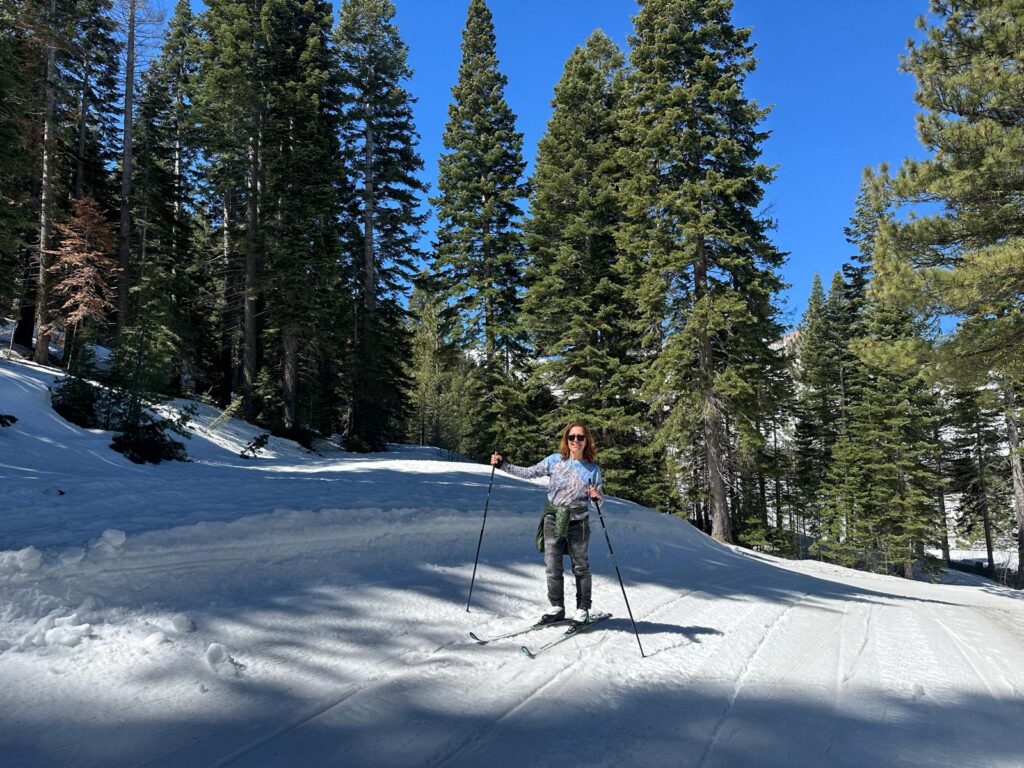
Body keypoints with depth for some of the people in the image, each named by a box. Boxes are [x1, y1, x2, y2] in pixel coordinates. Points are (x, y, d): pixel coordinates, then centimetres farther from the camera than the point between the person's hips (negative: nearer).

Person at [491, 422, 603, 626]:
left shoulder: (592, 468, -3)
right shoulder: (555, 460, -1)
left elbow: (598, 500, 0)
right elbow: (528, 472, 2)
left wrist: (597, 496, -23)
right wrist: (502, 464, -4)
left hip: (578, 523, -1)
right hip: (553, 520, 2)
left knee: (580, 567, 9)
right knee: (553, 567, 7)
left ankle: (583, 609, 22)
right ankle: (557, 608, 21)